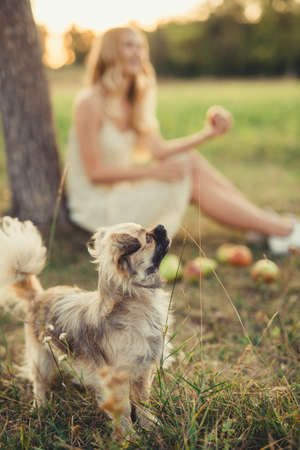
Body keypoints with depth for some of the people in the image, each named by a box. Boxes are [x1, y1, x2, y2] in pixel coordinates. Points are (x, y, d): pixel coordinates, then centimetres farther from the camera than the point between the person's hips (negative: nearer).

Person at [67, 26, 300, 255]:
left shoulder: (132, 101, 9)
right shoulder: (90, 102, -17)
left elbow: (158, 149, 2)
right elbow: (94, 172, -21)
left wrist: (207, 134, -9)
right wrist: (153, 172, -24)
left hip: (123, 192, 8)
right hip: (98, 207, -8)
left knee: (191, 159, -10)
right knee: (191, 177, -19)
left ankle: (269, 222, -13)